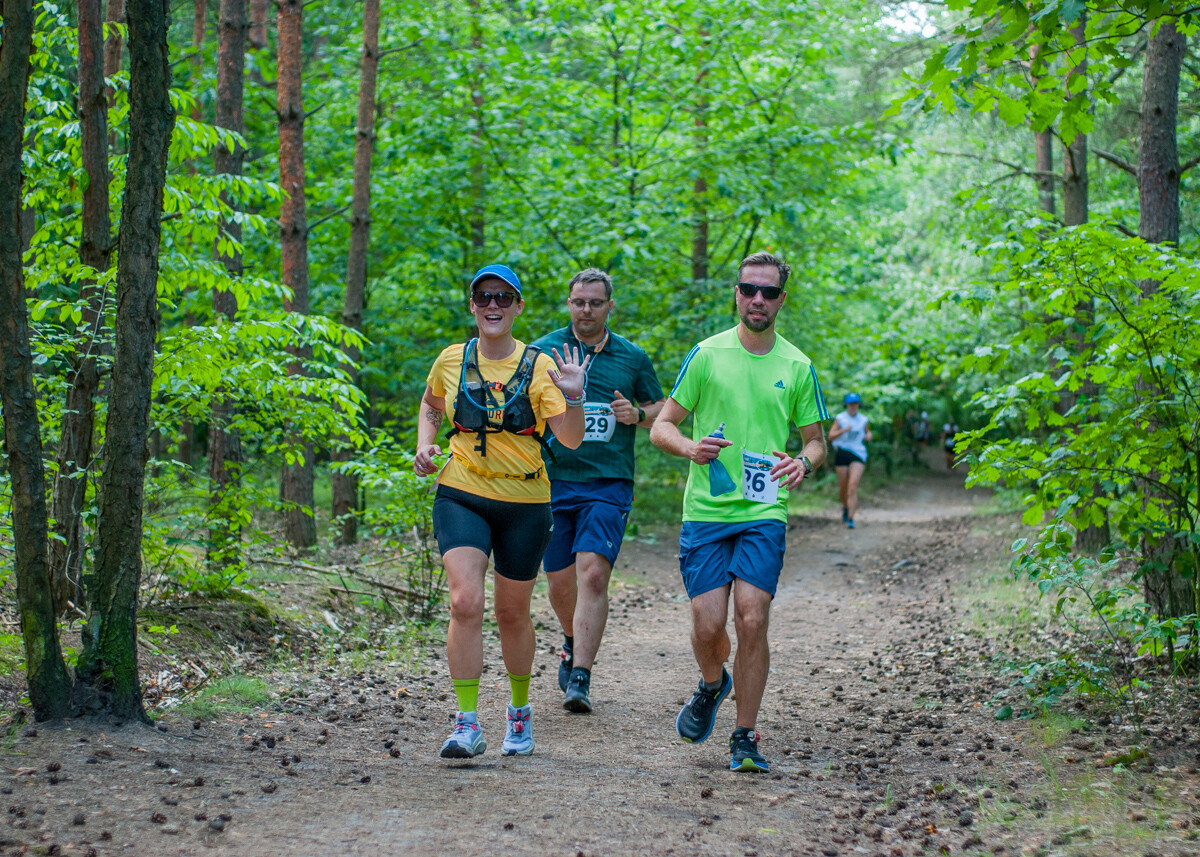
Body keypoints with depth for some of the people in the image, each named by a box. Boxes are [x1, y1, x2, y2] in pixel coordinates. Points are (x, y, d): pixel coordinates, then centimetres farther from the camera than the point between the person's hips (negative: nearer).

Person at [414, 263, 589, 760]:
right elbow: (430, 406, 23)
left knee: (513, 613, 11)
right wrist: (424, 443, 5)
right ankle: (467, 724, -14)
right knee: (465, 603, -18)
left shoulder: (539, 367, -4)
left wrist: (573, 399, -27)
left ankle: (520, 711, 34)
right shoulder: (452, 361, 2)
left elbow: (570, 440, -10)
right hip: (460, 496, 0)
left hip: (524, 503, 0)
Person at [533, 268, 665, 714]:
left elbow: (662, 410, 17)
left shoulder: (632, 357, 6)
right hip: (554, 481, 2)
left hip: (608, 483, -1)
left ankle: (580, 678, -17)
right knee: (560, 582, 9)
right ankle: (572, 643, 40)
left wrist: (637, 414, -4)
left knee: (593, 574, -17)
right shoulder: (543, 351, 4)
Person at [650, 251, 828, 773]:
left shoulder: (797, 367, 8)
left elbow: (816, 440, 16)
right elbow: (662, 426, 6)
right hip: (705, 512, 0)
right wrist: (690, 447, -17)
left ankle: (745, 739, 1)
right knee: (707, 626, -7)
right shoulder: (707, 354, 4)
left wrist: (803, 461, -8)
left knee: (752, 620, -13)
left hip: (763, 514, 0)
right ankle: (712, 684, 29)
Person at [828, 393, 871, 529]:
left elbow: (867, 431, 27)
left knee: (853, 486, -14)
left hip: (858, 454, 0)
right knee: (843, 486, 7)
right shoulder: (840, 418, 2)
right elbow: (831, 436, -3)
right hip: (842, 453, 0)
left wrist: (868, 435, 4)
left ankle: (850, 518, -17)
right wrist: (844, 430, -17)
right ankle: (845, 507, 39)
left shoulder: (863, 420, 8)